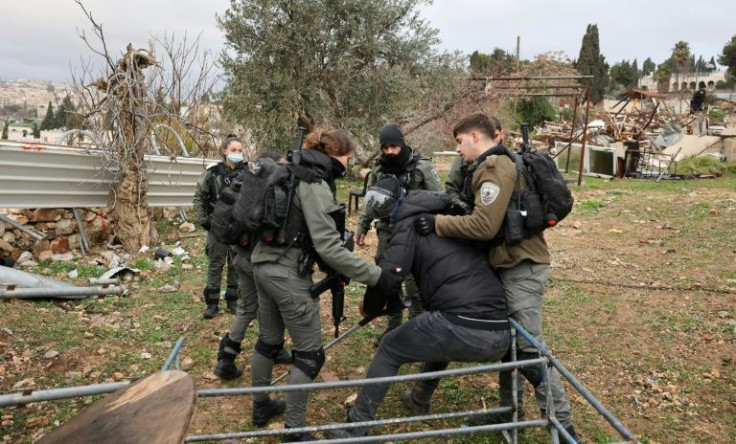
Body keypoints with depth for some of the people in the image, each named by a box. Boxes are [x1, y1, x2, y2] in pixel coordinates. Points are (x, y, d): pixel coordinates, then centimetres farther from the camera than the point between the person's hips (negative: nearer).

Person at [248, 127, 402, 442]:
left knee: (268, 341, 23)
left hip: (264, 265, 10)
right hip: (288, 273, -10)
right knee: (309, 353, 2)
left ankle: (261, 407, 40)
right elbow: (328, 247, -24)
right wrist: (377, 276, -24)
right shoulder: (314, 183, -18)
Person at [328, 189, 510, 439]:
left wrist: (369, 308, 17)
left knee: (389, 349, 18)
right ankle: (419, 401, 51)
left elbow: (387, 276, -4)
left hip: (461, 327, -7)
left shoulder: (411, 223, 8)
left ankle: (356, 429, 24)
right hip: (501, 337, 7)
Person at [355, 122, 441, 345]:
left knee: (415, 283, 0)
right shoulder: (378, 168, 4)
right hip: (387, 231, 4)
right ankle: (393, 326, 25)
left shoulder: (422, 167, -8)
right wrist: (362, 227, 12)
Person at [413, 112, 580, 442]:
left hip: (521, 267, -10)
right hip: (511, 265, 10)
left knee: (529, 349, -4)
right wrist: (445, 221, 6)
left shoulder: (495, 168, -16)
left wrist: (437, 223, -17)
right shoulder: (488, 168, 15)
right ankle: (511, 409, 30)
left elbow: (484, 226, -24)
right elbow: (478, 218, 14)